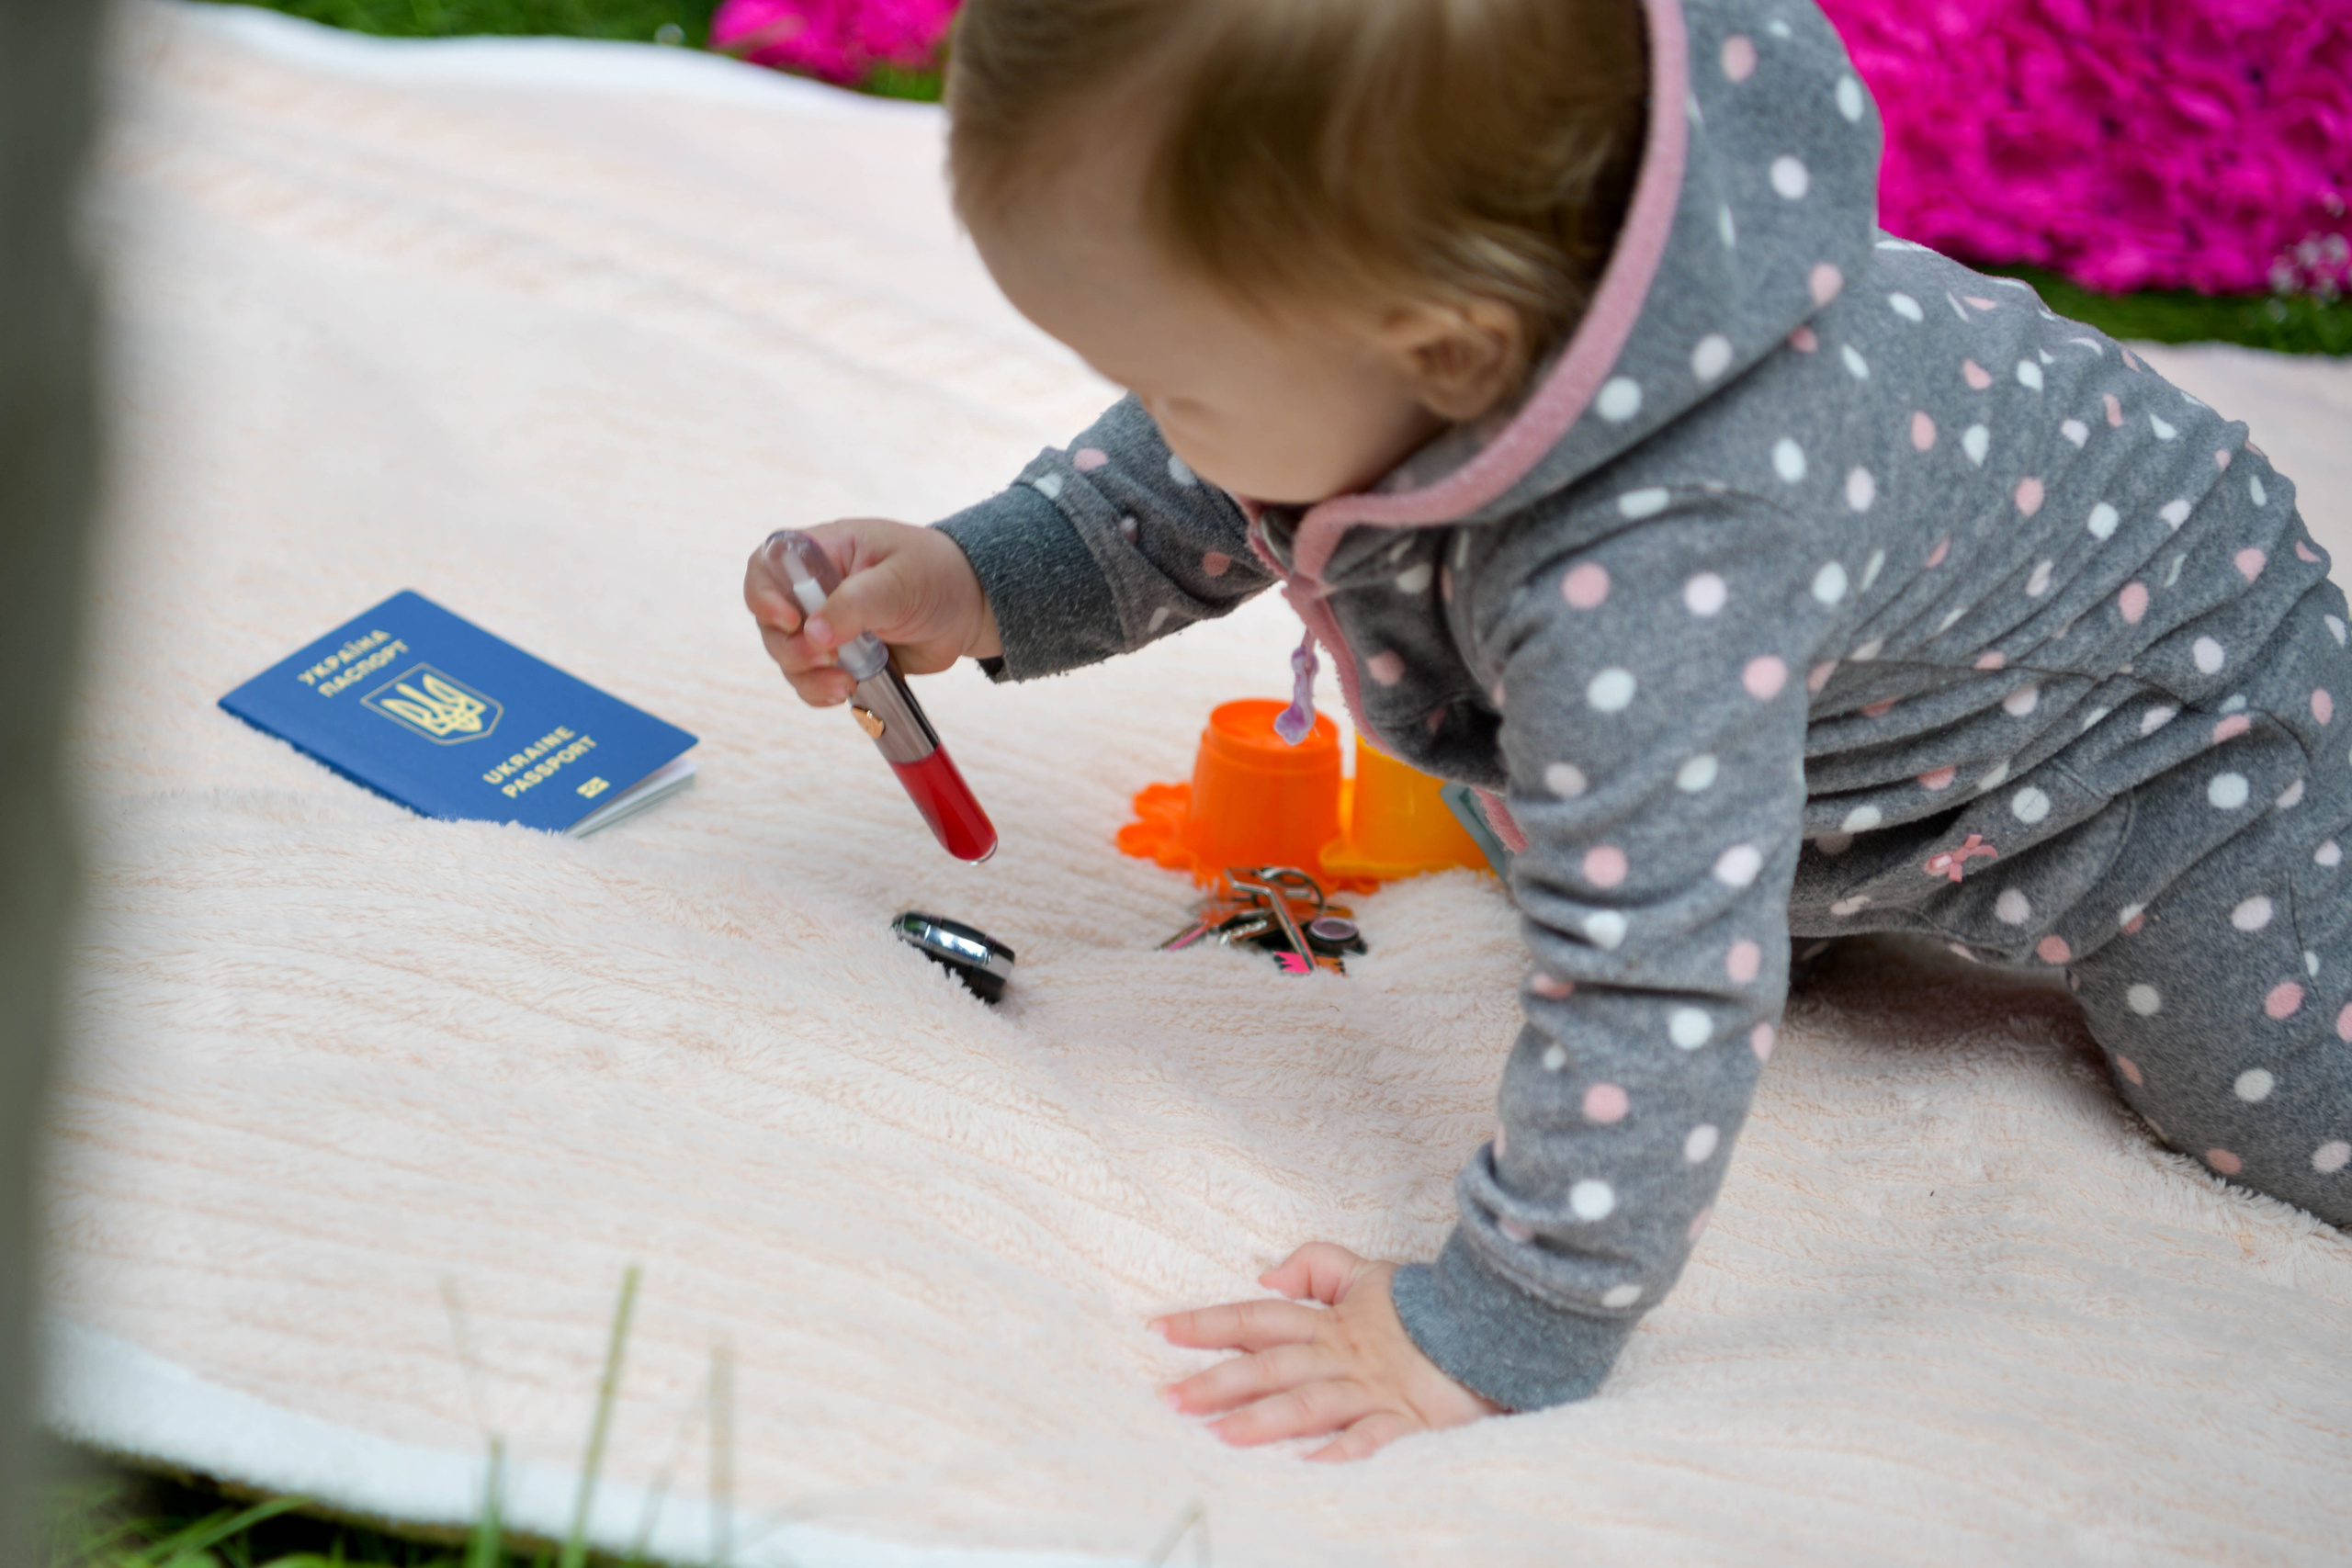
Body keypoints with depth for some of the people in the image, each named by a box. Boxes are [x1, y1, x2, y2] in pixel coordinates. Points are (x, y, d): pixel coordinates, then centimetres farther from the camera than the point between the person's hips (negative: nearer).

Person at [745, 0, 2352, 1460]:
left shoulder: (1652, 580, -51)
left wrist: (1499, 1333, -35)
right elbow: (1197, 479, -4)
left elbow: (1660, 984, -44)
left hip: (2157, 693, -7)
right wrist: (987, 581, -15)